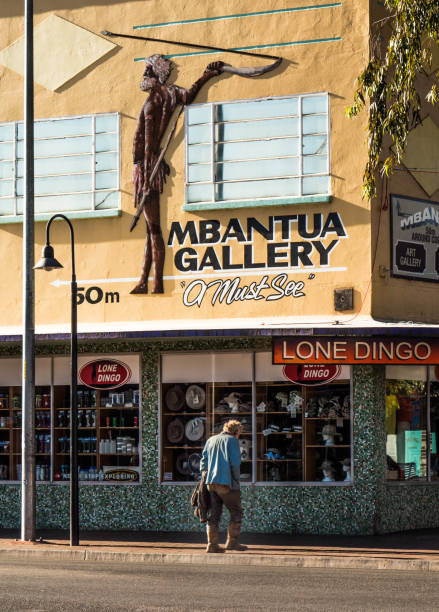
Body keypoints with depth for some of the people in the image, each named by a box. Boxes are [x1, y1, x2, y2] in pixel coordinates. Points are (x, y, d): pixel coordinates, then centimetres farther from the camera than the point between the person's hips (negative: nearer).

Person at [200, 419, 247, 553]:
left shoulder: (210, 440, 19)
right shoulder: (232, 440, -1)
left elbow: (203, 460, 15)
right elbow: (235, 462, -10)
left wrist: (205, 474, 11)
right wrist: (236, 479, 0)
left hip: (211, 482, 6)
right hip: (226, 482, -6)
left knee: (214, 514, 7)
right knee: (236, 512, 3)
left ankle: (212, 544, 4)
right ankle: (232, 542, 0)